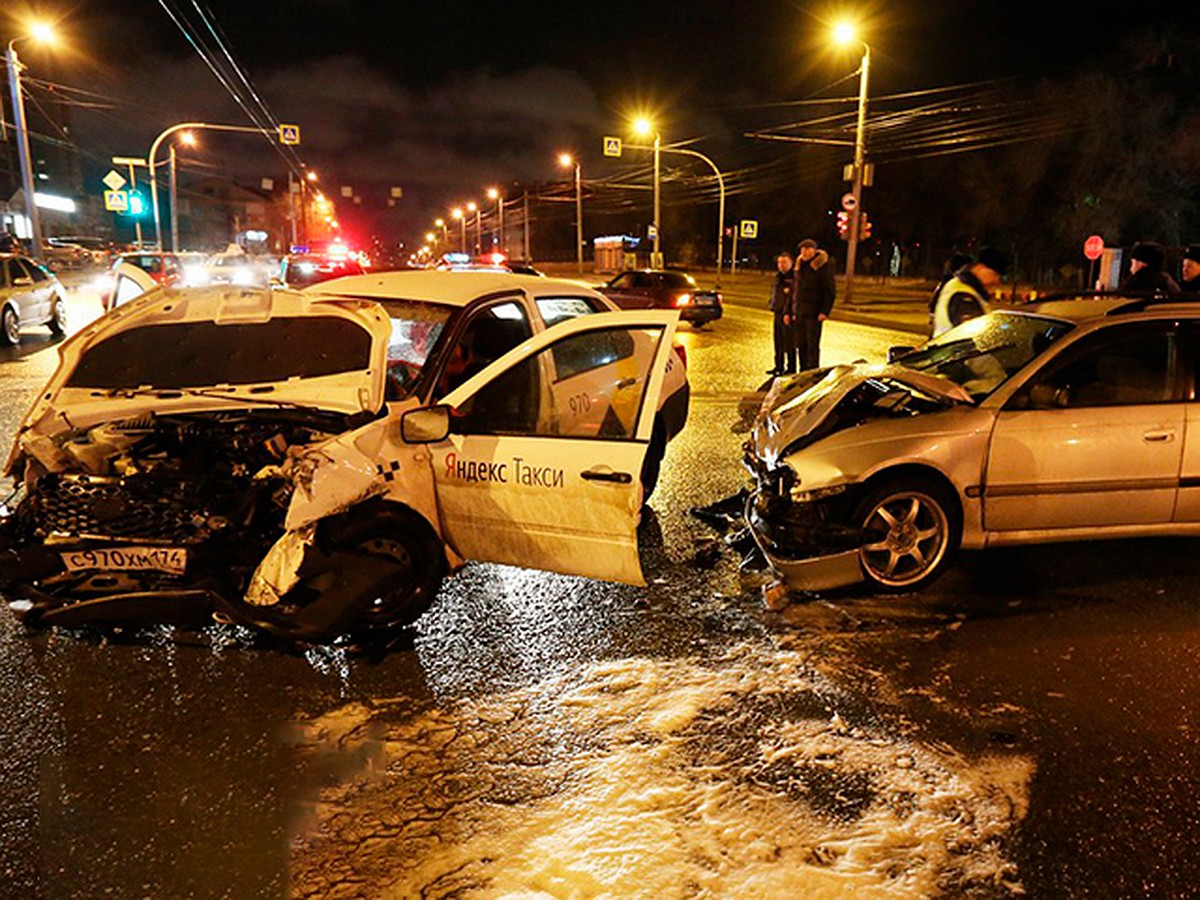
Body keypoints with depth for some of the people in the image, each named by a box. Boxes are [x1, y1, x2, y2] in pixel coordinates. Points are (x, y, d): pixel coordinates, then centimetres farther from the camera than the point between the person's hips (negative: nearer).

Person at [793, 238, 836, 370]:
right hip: (800, 311, 7)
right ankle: (803, 372, 18)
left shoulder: (823, 265, -7)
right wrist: (794, 309, 15)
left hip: (813, 312, -7)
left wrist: (825, 311, -16)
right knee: (800, 344, 9)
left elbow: (830, 291, -8)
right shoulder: (800, 265, 15)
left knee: (812, 345, -6)